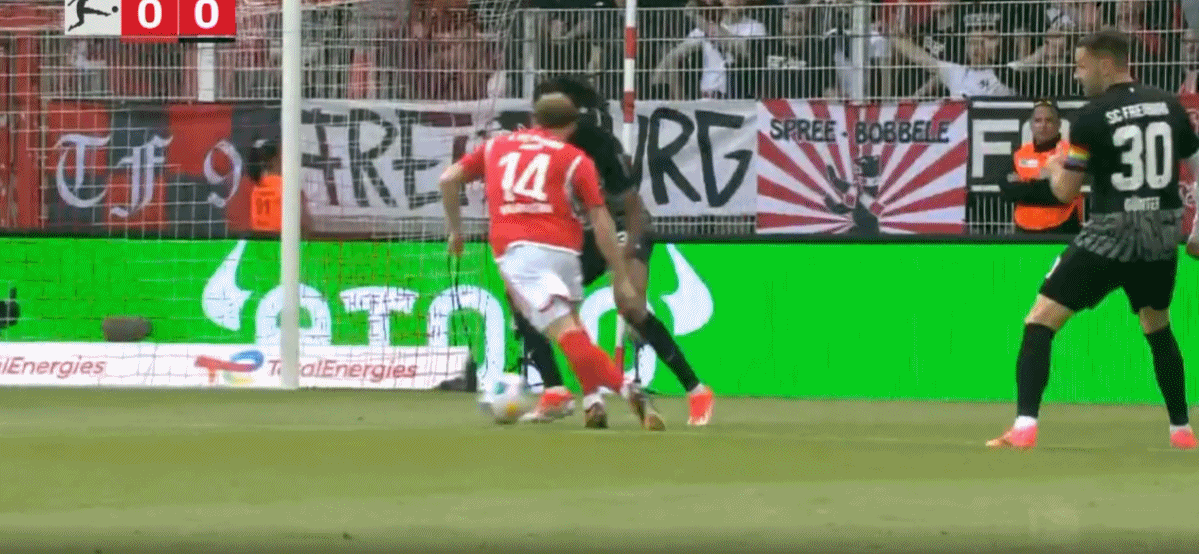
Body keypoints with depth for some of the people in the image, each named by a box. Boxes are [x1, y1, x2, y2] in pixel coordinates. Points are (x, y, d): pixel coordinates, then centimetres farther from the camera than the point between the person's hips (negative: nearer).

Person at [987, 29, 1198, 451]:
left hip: (1111, 237, -5)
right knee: (1158, 328, 29)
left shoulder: (1091, 118, -9)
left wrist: (1054, 168, 14)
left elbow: (1065, 192, -6)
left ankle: (1024, 427, -17)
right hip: (1163, 235, 5)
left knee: (1040, 322, -2)